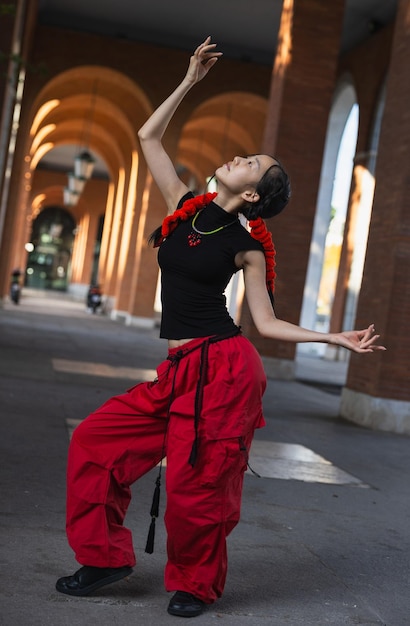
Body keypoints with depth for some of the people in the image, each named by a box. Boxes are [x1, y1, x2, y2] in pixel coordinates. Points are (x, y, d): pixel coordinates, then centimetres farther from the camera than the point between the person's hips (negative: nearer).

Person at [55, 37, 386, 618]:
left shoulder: (247, 247, -5)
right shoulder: (187, 207, 9)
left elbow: (268, 323, -2)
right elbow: (149, 137, 15)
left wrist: (337, 338, -11)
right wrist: (190, 81, 15)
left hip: (224, 370, -6)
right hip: (179, 370, 6)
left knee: (197, 488, -1)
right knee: (95, 440, 3)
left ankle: (195, 585, 25)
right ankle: (105, 555, 17)